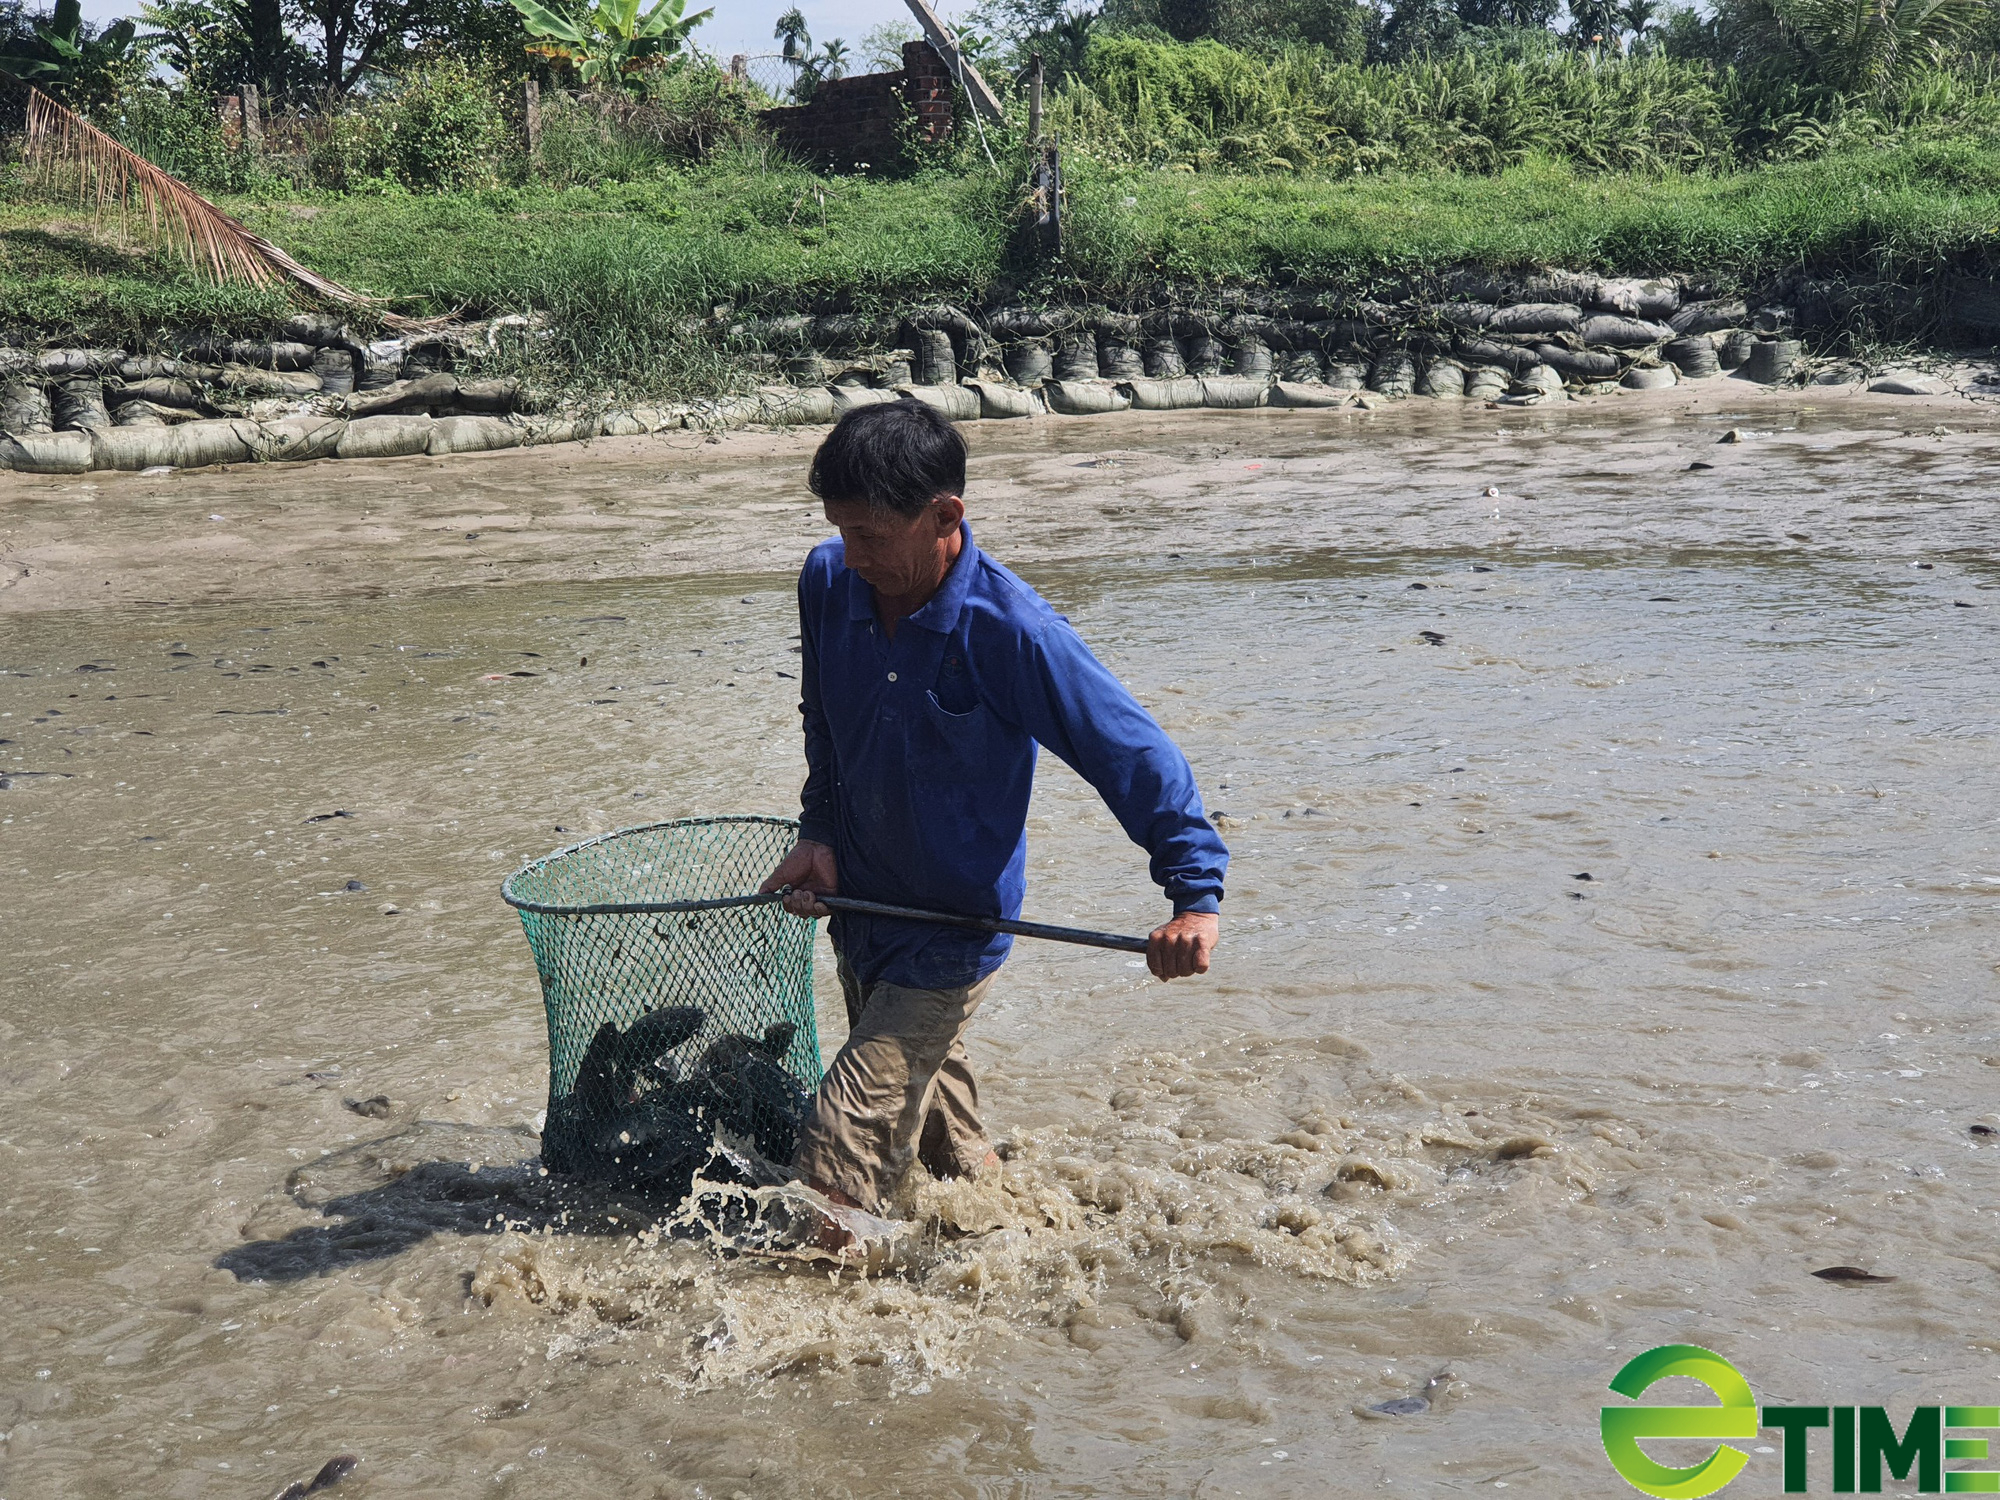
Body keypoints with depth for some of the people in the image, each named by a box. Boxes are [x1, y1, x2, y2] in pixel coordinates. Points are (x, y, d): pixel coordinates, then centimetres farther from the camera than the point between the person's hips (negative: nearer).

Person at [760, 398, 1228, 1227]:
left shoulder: (1012, 631, -27)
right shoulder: (829, 580, -10)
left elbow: (1134, 752, -21)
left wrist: (1197, 893, -24)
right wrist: (819, 833, 2)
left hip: (951, 933, -7)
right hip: (857, 905, 7)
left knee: (835, 1167, -10)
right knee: (927, 1096, 27)